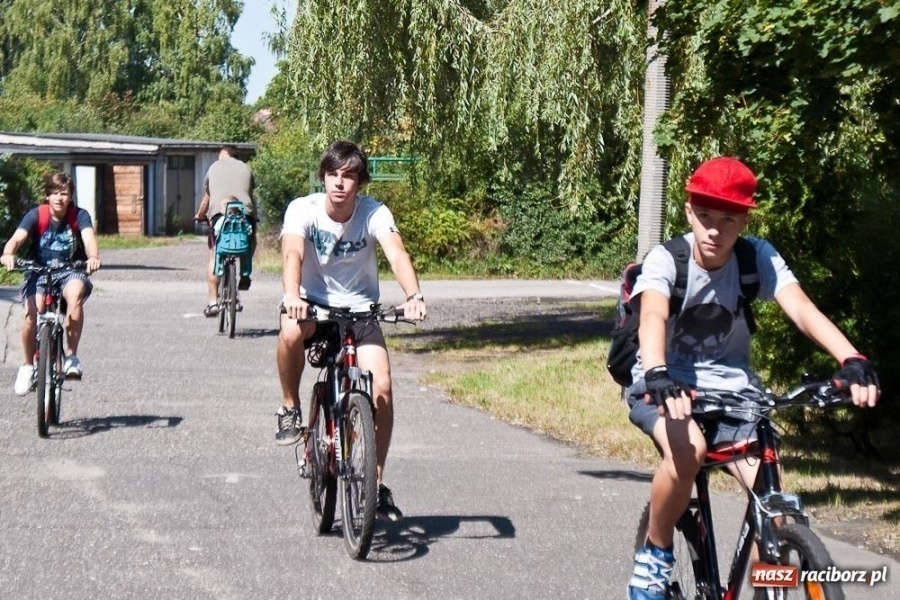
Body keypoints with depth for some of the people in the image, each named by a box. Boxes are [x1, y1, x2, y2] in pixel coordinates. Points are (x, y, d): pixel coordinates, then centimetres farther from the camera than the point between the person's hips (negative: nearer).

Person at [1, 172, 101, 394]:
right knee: (31, 314, -26)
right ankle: (28, 365, 0)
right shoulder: (36, 215, -8)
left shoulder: (79, 215, -7)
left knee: (75, 294, -36)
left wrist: (93, 257, -48)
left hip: (70, 272, 0)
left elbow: (88, 237, -25)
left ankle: (71, 355, -24)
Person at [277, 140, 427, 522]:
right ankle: (290, 408, -11)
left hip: (359, 310, 1)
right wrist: (292, 296, -53)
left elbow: (396, 253, -30)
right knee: (291, 330, -38)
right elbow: (293, 253, -33)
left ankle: (376, 482, 0)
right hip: (312, 303, -1)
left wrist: (413, 296, -50)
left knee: (381, 388, -16)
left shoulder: (374, 213, -14)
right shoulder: (303, 209, -16)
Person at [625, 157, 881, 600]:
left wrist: (852, 361, -43)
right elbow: (653, 317, -35)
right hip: (666, 388, -2)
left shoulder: (757, 257, -10)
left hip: (730, 388, 3)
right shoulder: (666, 260, -16)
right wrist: (657, 375, -56)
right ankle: (654, 555, -11)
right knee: (688, 449, -35)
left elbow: (801, 309, -25)